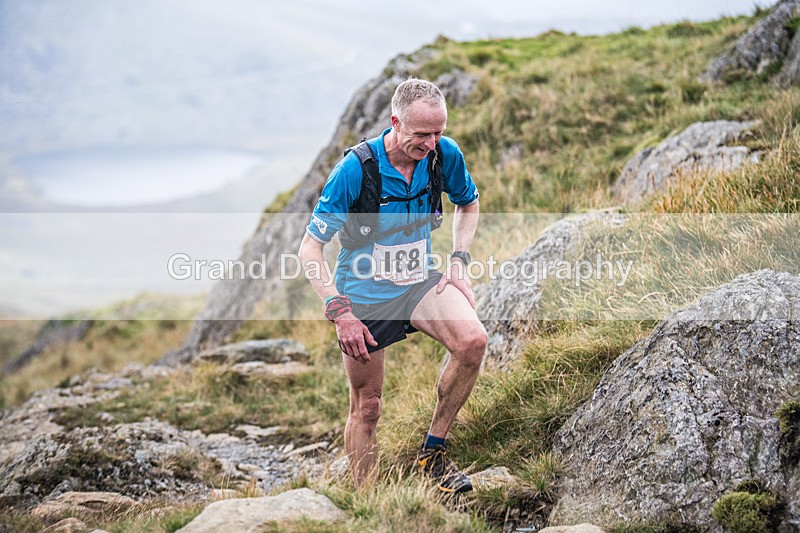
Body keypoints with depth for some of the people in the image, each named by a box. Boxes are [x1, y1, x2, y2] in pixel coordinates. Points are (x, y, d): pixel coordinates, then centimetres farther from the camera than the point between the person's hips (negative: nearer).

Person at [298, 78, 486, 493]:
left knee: (473, 340, -26)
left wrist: (458, 263, -1)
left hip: (421, 283, 3)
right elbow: (309, 250, -17)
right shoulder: (355, 169, -22)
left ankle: (433, 451, -8)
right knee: (366, 408, 4)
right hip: (364, 296, -3)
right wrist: (340, 313, -26)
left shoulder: (445, 154, -11)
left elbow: (468, 204, 13)